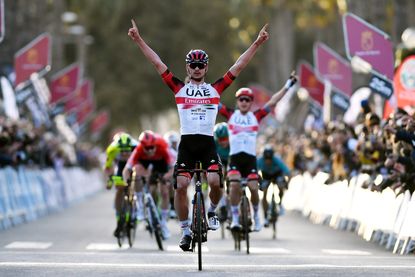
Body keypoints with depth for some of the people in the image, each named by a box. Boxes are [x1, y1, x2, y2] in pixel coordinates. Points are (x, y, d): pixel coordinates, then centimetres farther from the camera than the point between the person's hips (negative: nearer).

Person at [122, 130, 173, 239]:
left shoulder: (163, 149, -39)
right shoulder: (138, 150, -37)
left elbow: (171, 169, -39)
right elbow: (126, 170, -37)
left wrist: (165, 178, -57)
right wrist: (127, 181, -55)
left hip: (160, 161, 0)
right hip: (144, 161, 0)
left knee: (164, 192, -10)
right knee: (137, 169, -34)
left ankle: (163, 222, 6)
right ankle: (140, 205, -22)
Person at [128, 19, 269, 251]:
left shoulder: (215, 89, 8)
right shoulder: (179, 88, 8)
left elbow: (238, 66, 6)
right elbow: (158, 63, 5)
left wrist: (257, 44, 1)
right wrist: (139, 40, 1)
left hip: (208, 143, 0)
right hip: (187, 143, 0)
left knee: (215, 181, -20)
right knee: (181, 186, -9)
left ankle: (212, 210, 12)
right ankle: (186, 230, 6)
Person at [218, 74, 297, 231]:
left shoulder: (256, 117, 6)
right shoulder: (230, 115, 5)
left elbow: (272, 102, 6)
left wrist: (287, 86, 3)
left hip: (251, 158, 1)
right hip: (235, 157, -1)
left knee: (253, 188, -8)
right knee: (234, 185, -19)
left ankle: (256, 215, 17)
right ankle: (235, 219, -8)